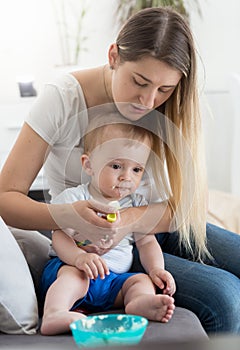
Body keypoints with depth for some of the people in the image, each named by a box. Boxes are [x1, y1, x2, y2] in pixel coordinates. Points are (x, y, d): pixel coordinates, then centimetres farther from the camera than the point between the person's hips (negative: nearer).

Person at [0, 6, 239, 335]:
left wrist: (133, 219, -33)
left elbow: (186, 205, -12)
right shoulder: (62, 99, -19)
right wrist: (68, 215, -39)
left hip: (153, 225, 5)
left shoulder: (167, 108, -8)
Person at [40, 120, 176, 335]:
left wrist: (156, 268, -8)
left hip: (116, 279, 5)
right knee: (74, 274, -34)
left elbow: (147, 242, 12)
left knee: (142, 280, -17)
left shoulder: (137, 205, 11)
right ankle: (53, 316, -54)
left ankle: (141, 303, -48)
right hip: (69, 266, -5)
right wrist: (79, 257, -34)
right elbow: (60, 237, -13)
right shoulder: (73, 198, -4)